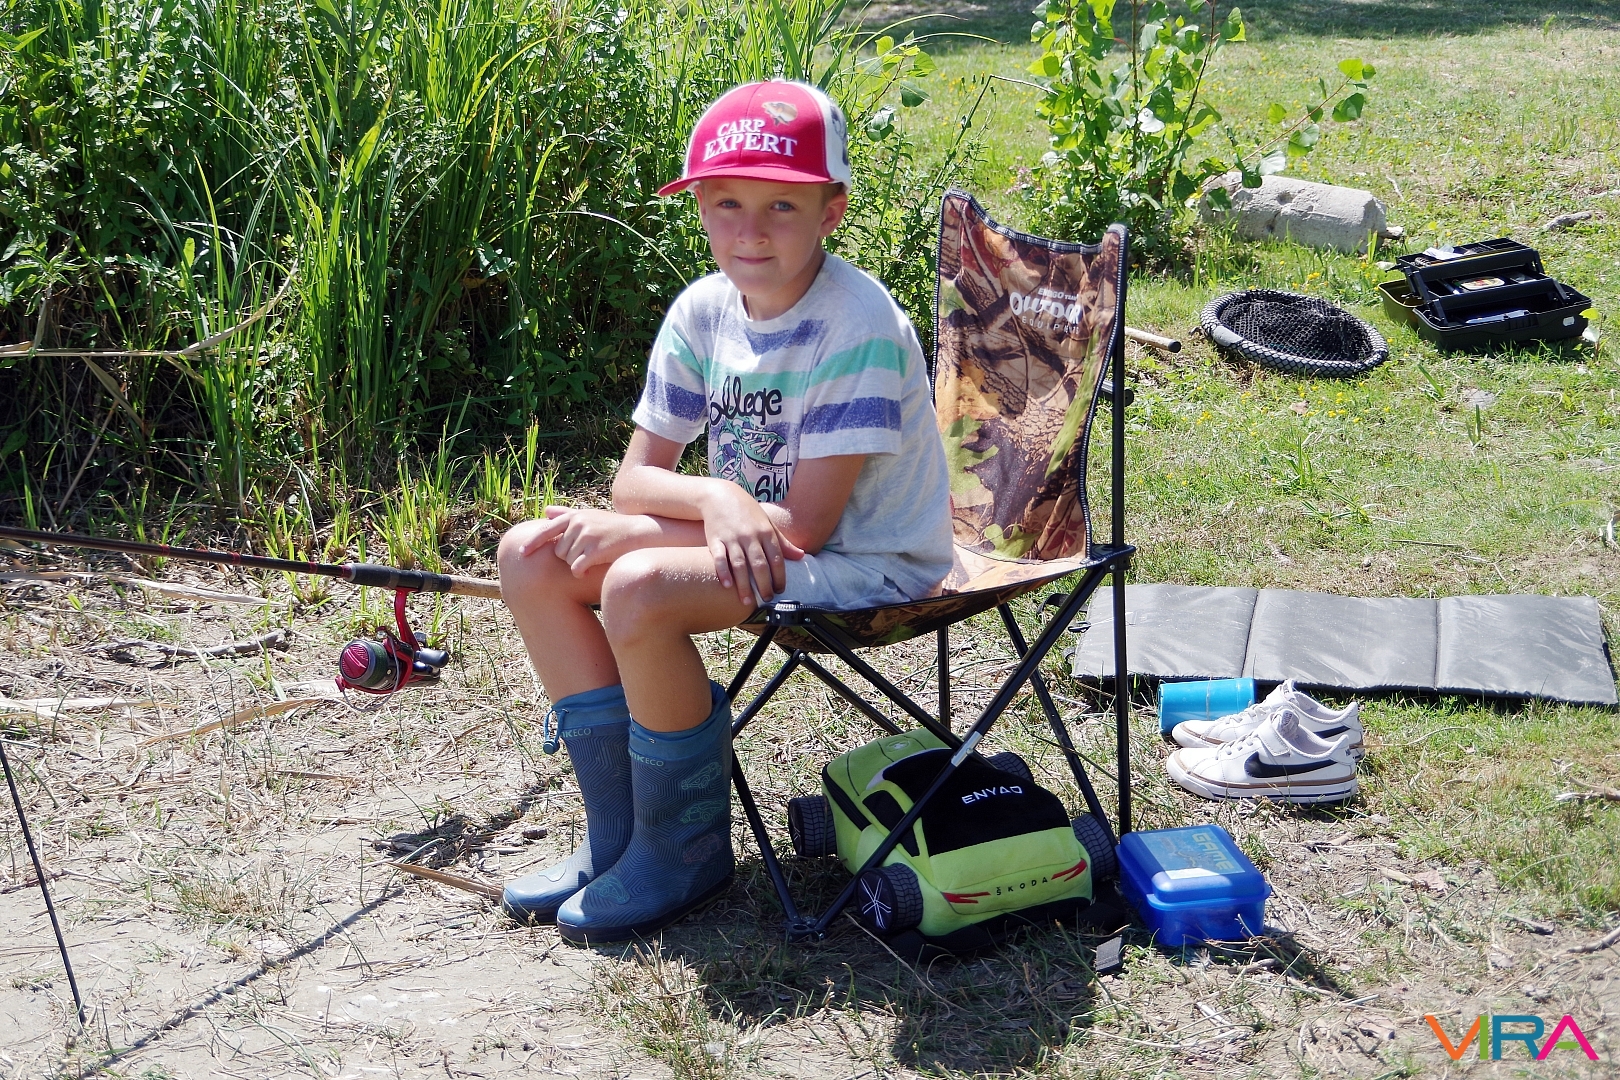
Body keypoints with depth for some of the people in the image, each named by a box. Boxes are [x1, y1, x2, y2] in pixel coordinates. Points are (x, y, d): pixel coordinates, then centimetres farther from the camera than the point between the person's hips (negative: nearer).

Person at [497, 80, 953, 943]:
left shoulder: (859, 327, -23)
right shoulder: (703, 311, -1)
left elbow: (805, 522, -24)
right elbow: (635, 478, -1)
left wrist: (617, 534, -16)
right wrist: (715, 498, -26)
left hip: (868, 563, -8)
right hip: (752, 541, 8)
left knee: (638, 589, -30)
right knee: (530, 555, -4)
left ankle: (685, 848, -6)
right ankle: (617, 829, 3)